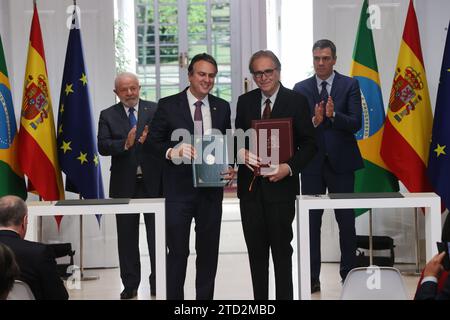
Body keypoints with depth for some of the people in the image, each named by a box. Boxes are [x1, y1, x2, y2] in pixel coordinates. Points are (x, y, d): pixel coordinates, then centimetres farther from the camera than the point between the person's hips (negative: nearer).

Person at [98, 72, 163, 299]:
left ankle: (157, 283, 13)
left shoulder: (155, 110, 3)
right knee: (127, 236, 8)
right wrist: (125, 144, -22)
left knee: (157, 234, 3)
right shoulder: (108, 116, 5)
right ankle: (130, 284, 17)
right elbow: (102, 147, -6)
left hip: (153, 182, -1)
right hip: (124, 184, 1)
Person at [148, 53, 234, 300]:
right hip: (178, 189, -3)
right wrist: (172, 152, -23)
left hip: (211, 188, 3)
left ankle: (205, 298, 20)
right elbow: (154, 141, -3)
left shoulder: (222, 107, 8)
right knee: (178, 251, 1)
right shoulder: (168, 105, -2)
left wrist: (229, 168, -5)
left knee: (208, 251, 10)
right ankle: (174, 297, 11)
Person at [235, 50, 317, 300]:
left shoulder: (296, 101, -2)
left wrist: (289, 167, -17)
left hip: (280, 184, -3)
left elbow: (309, 143, -3)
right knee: (256, 250, 10)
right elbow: (237, 139, 12)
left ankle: (284, 296, 11)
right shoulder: (245, 102, 9)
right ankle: (259, 299, 19)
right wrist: (241, 154, -11)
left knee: (281, 249, 3)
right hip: (250, 186, 4)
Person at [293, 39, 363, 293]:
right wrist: (314, 121, -18)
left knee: (346, 220, 4)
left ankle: (349, 274, 14)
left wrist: (333, 115, -24)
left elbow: (355, 123, -7)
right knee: (311, 221, 4)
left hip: (341, 162, -1)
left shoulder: (350, 85, 2)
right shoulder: (301, 89, 7)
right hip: (312, 164, 2)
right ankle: (312, 277, 10)